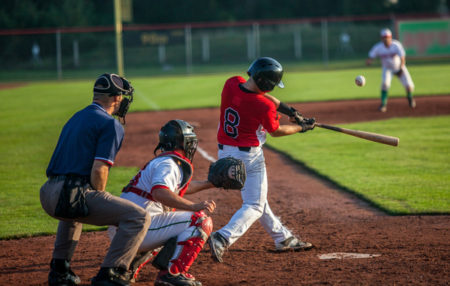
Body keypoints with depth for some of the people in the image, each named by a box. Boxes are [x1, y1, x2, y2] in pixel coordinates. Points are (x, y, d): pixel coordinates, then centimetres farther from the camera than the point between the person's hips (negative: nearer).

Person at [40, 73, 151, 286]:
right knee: (139, 218, -9)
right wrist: (99, 202, 2)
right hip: (73, 194, -9)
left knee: (73, 212, 43)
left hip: (48, 196, 9)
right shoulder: (110, 124, -3)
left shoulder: (76, 118, 24)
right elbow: (98, 170, -15)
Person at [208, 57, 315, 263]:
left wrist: (289, 110, 11)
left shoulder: (232, 84, -7)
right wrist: (302, 127, 11)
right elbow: (275, 131, -4)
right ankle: (223, 238, -20)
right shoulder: (264, 106, -24)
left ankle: (283, 238, 34)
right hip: (249, 157, -8)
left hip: (224, 153, 8)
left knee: (256, 198, 20)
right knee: (254, 206, 1)